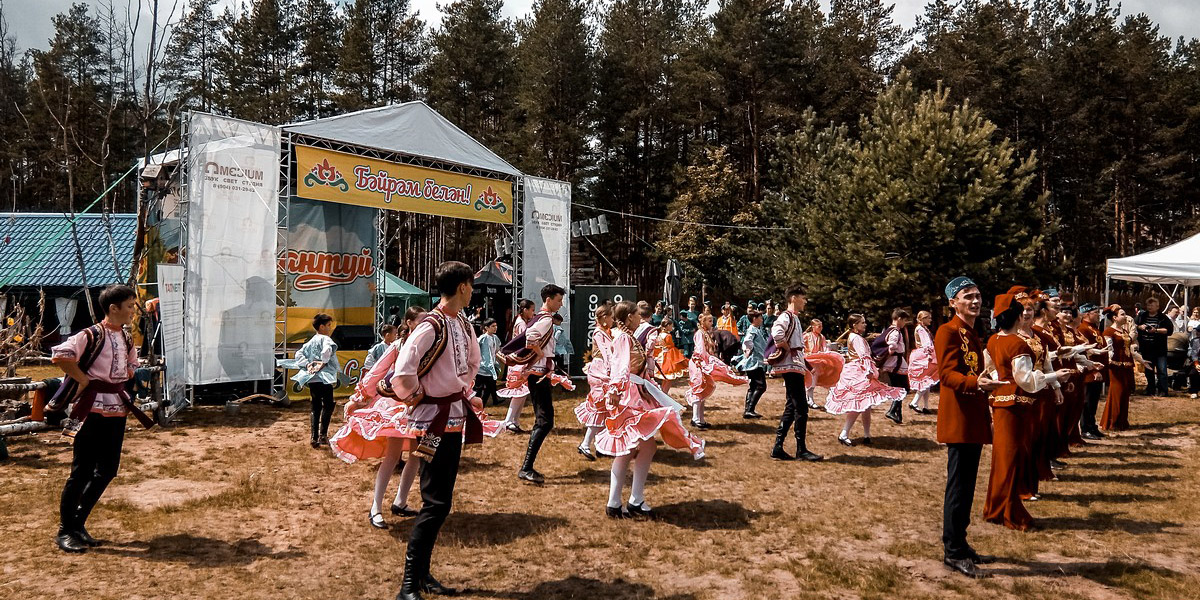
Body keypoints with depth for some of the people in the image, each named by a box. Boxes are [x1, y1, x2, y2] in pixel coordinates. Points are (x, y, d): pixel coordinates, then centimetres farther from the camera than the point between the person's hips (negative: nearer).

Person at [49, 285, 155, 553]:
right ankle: (64, 531, 11)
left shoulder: (127, 339, 12)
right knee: (82, 471, -2)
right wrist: (83, 379, -14)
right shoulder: (92, 335, -12)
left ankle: (78, 524, 23)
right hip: (92, 409, -7)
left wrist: (120, 385, 12)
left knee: (107, 470, 8)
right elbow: (59, 355, -22)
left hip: (117, 410, 7)